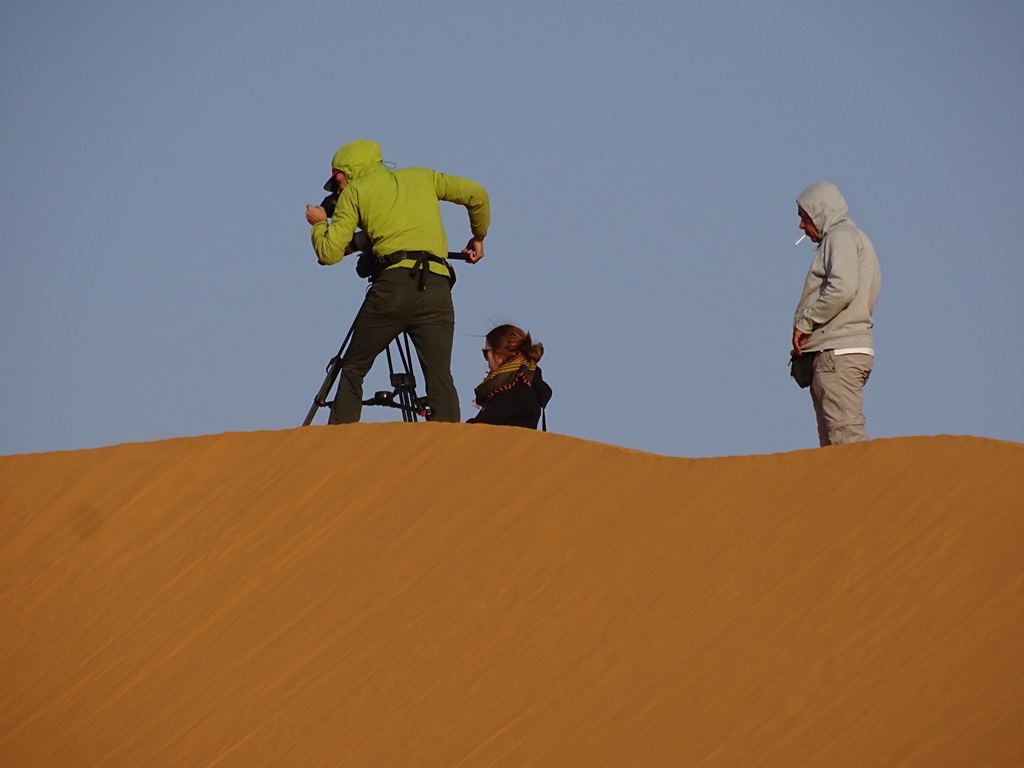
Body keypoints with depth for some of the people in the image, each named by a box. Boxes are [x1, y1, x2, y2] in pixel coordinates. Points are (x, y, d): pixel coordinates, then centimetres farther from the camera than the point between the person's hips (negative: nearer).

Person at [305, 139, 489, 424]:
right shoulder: (422, 177, 25)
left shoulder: (354, 192, 14)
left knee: (352, 370, 12)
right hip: (437, 288, 3)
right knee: (440, 379, -4)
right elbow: (476, 195, 19)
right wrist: (478, 237, 34)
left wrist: (319, 223, 28)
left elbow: (329, 253, 8)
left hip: (393, 285, -3)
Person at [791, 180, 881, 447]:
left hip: (838, 353, -10)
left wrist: (805, 322, -13)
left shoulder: (841, 236, -4)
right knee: (832, 442, 7)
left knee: (845, 436, -16)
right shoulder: (857, 239, 26)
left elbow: (842, 288, -21)